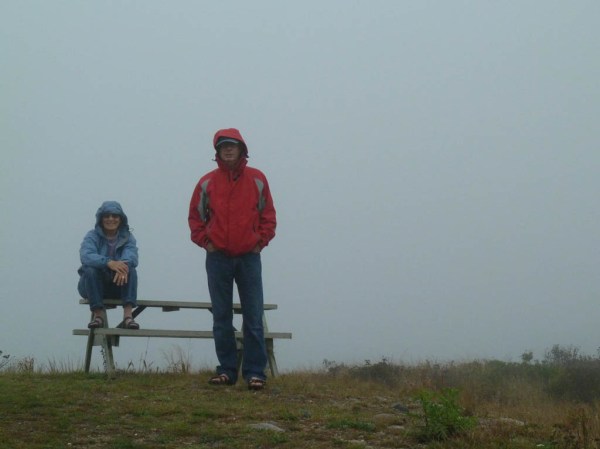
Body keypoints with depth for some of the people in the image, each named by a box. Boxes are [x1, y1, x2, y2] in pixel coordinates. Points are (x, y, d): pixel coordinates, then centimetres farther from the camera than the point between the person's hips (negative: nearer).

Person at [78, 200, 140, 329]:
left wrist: (123, 265, -41)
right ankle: (98, 314, -31)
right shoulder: (92, 236, -3)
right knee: (90, 270, -30)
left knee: (130, 270, -25)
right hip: (94, 286, -1)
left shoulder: (127, 238, 4)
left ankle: (128, 314, -38)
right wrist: (108, 262, -42)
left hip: (118, 286, 1)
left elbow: (132, 256, -16)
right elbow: (86, 256, -24)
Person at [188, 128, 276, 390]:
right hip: (218, 258, 1)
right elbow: (195, 216, 11)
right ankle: (227, 370, 13)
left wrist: (261, 241, -2)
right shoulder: (207, 182, 4)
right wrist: (204, 241, -1)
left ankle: (255, 372, 0)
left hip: (249, 258, -1)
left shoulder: (257, 180, 4)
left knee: (253, 319, -3)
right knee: (221, 319, 6)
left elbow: (268, 215, 9)